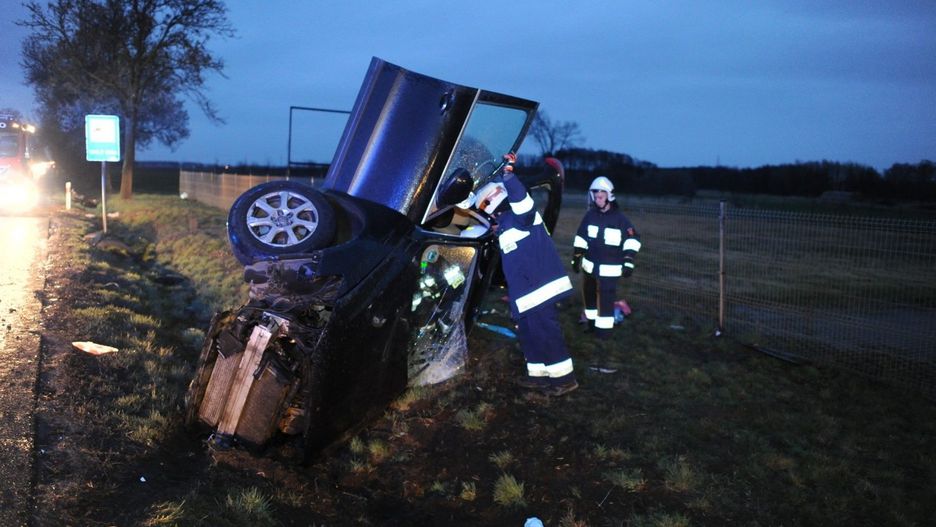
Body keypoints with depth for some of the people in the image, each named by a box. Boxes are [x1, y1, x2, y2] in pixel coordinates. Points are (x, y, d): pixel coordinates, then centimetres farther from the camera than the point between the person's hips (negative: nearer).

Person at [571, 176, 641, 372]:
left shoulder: (619, 217, -8)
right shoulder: (590, 215, 4)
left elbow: (633, 239, -6)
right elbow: (581, 237, 12)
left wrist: (629, 262, -12)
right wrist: (576, 258, 10)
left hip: (609, 269, -5)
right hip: (590, 265, 5)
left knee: (605, 302, -10)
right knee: (589, 296, 16)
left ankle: (603, 336, -8)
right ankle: (591, 325, 35)